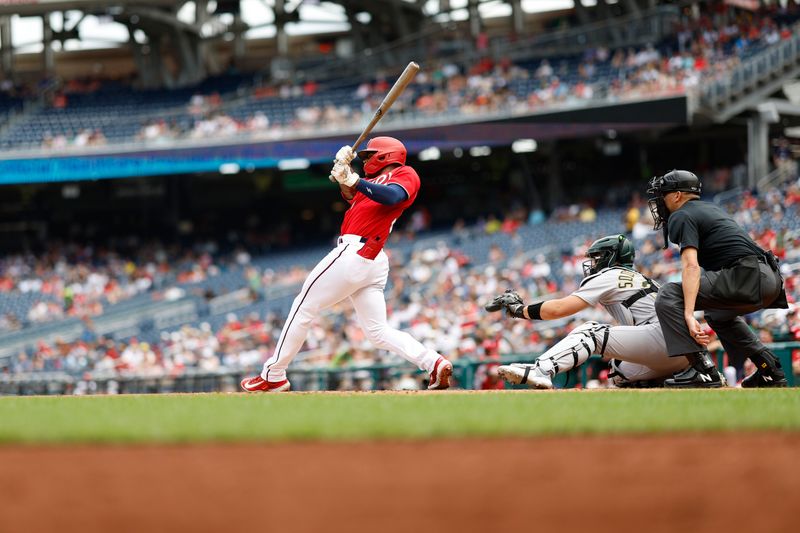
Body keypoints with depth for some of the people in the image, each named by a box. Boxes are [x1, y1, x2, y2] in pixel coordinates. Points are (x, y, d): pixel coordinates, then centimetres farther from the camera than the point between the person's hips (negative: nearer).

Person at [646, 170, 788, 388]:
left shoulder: (681, 216, 1)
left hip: (747, 277, -9)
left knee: (669, 296, -11)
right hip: (771, 281, 9)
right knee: (718, 313, 37)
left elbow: (691, 266, -14)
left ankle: (702, 370, -21)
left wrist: (689, 316, -24)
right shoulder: (712, 209, 29)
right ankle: (770, 370, 29)